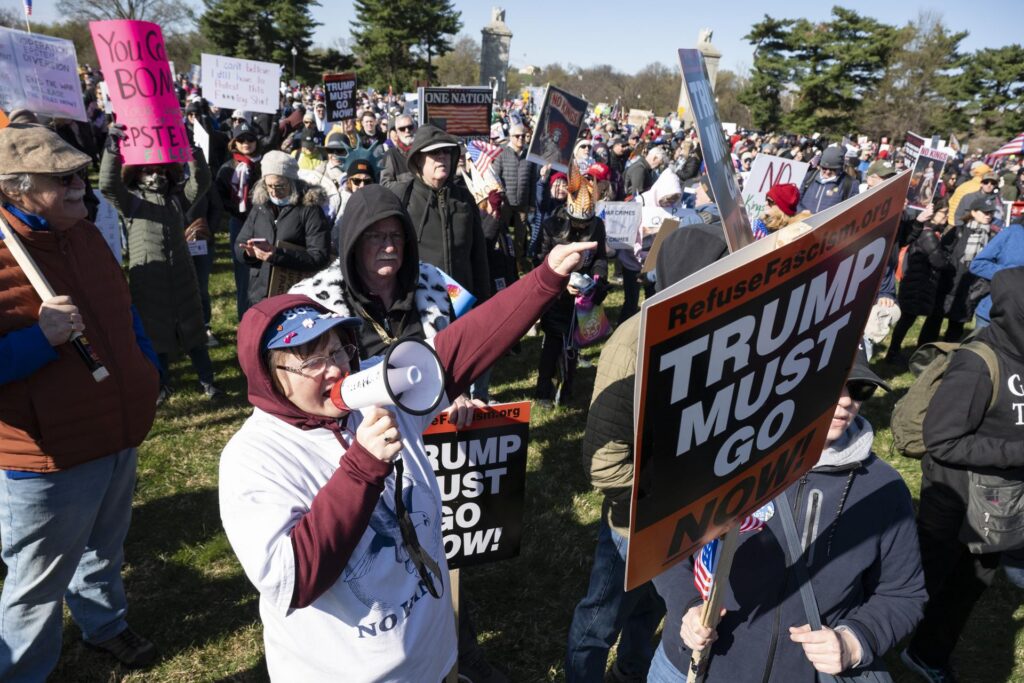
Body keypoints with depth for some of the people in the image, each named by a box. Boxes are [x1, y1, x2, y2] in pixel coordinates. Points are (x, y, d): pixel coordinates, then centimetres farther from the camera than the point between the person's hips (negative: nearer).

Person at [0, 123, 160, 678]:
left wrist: (149, 372, 16)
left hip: (118, 439, 8)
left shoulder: (85, 233, 3)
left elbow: (123, 310, 17)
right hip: (46, 460, -7)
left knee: (104, 550, 29)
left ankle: (104, 625, 53)